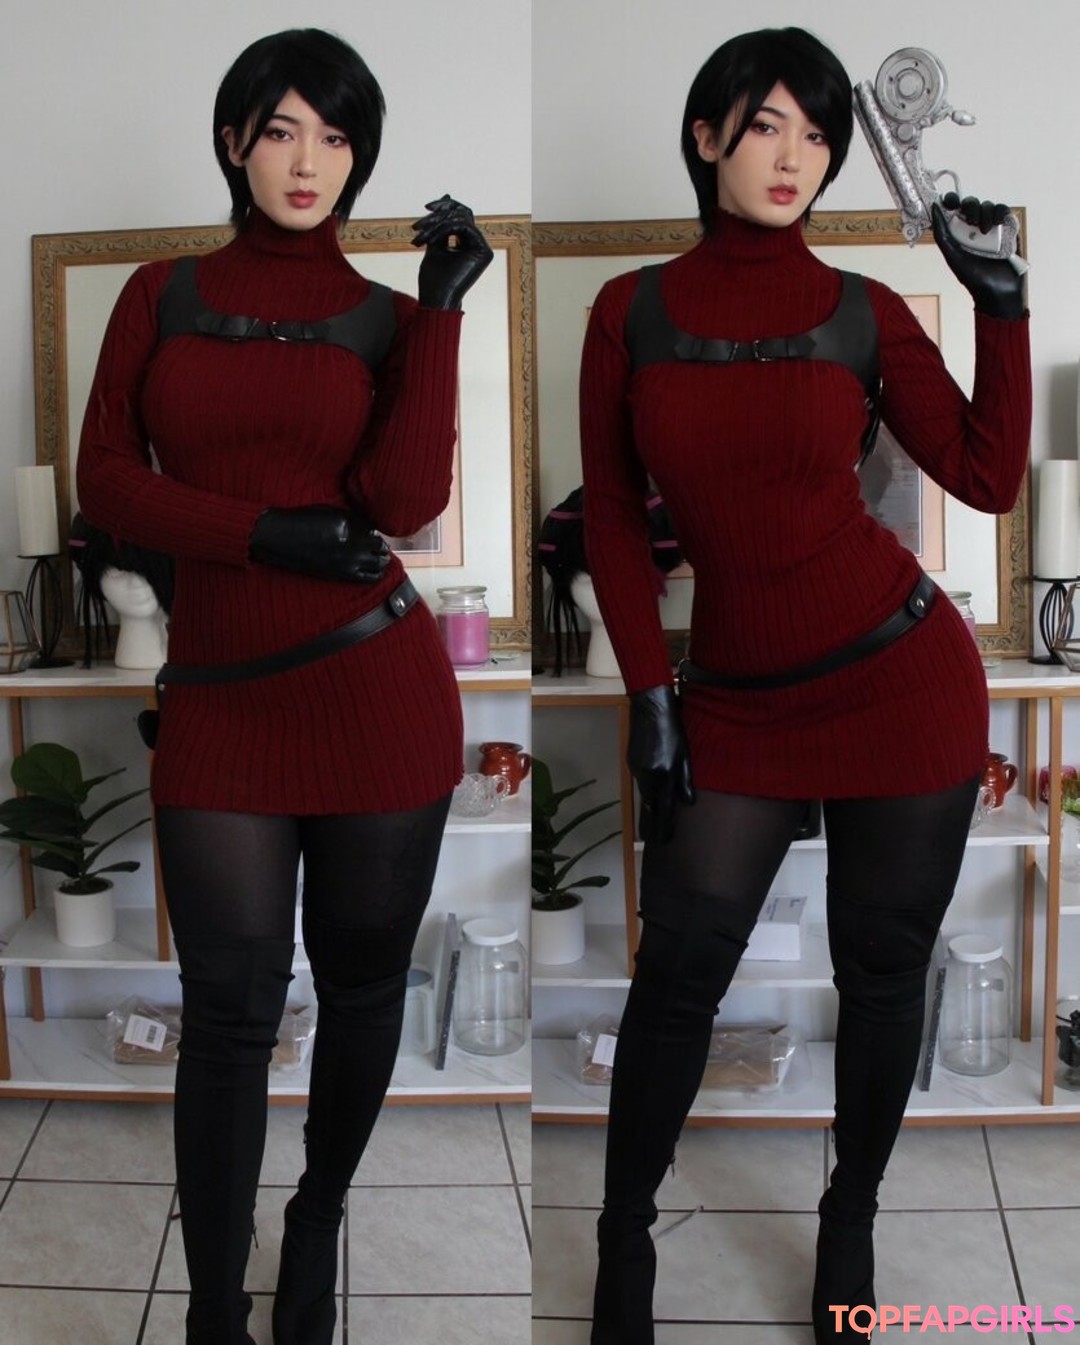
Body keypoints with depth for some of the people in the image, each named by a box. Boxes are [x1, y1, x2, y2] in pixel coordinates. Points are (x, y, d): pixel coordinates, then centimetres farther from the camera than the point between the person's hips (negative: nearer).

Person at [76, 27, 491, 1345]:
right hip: (222, 695, 0)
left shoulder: (385, 315, 6)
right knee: (230, 1007, -1)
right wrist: (265, 533, -11)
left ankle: (320, 1221, 37)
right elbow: (105, 481, 1)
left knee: (360, 981, 11)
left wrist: (440, 308, -10)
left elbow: (401, 503, -10)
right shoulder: (162, 294, 9)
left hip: (378, 686, 1)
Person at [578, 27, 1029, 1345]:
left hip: (902, 678, 0)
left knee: (880, 972, 10)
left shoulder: (865, 313, -1)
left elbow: (988, 478, -3)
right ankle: (624, 1230, 24)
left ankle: (850, 1221, 32)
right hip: (739, 701, 0)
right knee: (678, 973, 2)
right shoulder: (632, 312, 0)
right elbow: (611, 512, 2)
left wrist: (1001, 303, -7)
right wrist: (650, 693, -3)